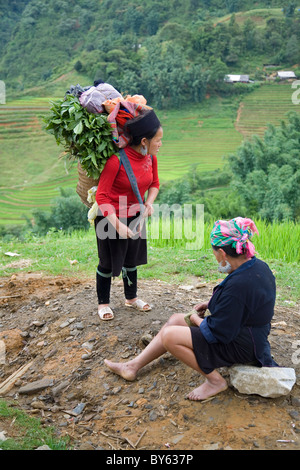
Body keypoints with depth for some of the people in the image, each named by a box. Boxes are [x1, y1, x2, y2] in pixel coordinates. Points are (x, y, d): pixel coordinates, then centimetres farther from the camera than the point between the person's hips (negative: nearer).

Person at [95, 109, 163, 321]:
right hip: (111, 217, -6)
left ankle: (131, 297, 41)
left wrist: (149, 202, -9)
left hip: (135, 216, 6)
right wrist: (118, 225, -27)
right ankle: (103, 303, 30)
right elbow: (102, 196, -22)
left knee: (132, 259, 20)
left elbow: (154, 183, 11)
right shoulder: (116, 160, -27)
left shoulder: (151, 157, -6)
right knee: (108, 263, 8)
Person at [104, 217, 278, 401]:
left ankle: (215, 380, 0)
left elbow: (218, 333, -26)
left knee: (169, 336, -11)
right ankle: (134, 366, 21)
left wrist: (196, 319, -8)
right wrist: (211, 304, 8)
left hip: (240, 347, -10)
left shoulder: (238, 285, -33)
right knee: (175, 319, 12)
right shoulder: (258, 266, -3)